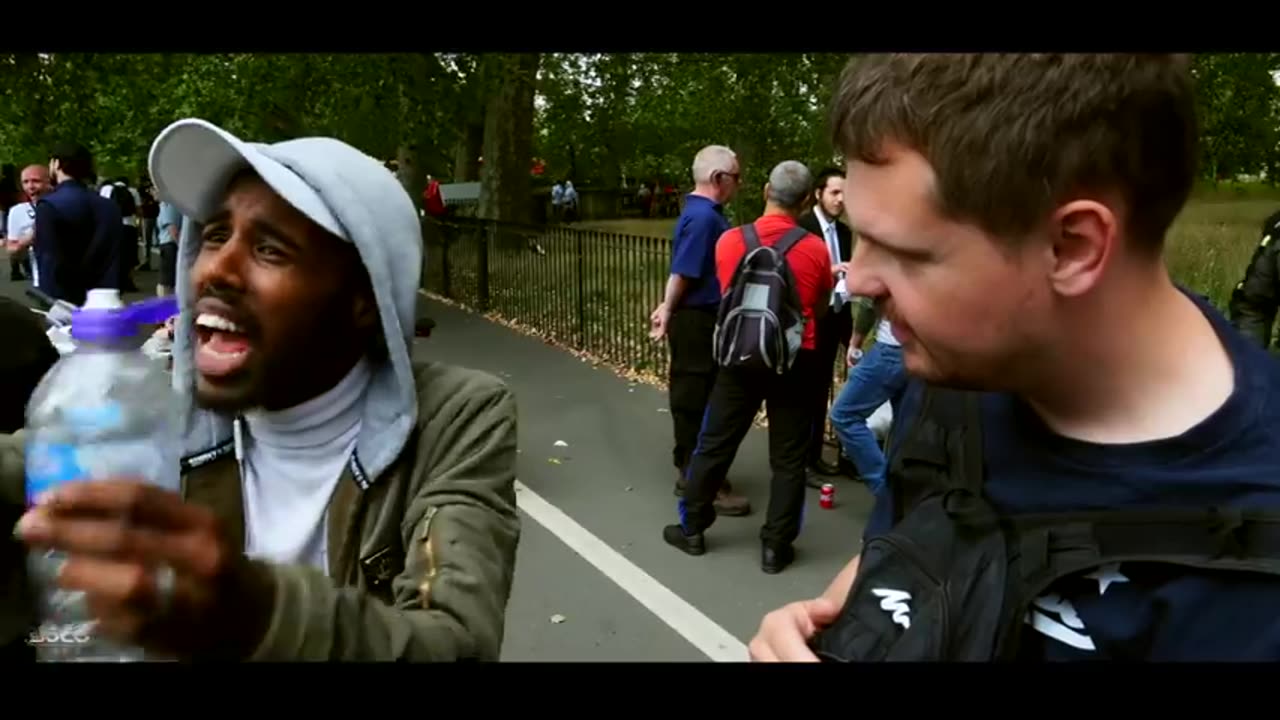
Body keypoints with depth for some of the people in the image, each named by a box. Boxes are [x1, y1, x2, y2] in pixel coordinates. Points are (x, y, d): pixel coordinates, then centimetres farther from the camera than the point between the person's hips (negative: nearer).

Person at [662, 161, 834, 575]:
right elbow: (820, 311, 6)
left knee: (715, 443, 13)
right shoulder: (815, 249, -8)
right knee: (788, 457, 8)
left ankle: (691, 528, 25)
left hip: (741, 357, 2)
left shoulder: (730, 241, -5)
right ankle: (776, 546, 14)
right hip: (794, 362, -1)